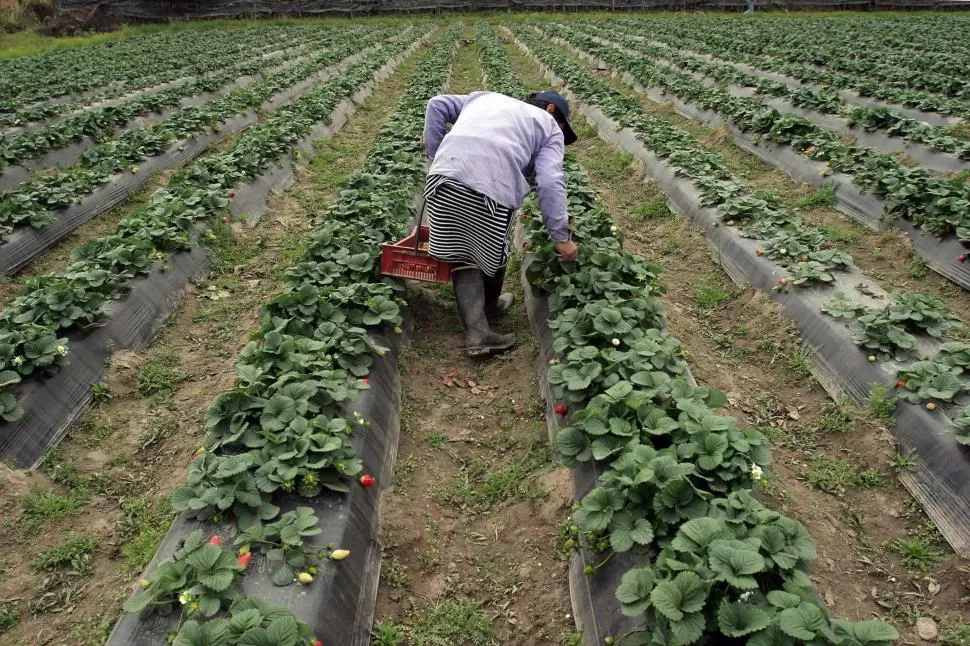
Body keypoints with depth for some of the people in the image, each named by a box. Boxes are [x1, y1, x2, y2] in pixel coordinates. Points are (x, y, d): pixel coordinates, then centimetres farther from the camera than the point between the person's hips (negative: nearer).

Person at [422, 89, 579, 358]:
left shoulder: (486, 97, 36)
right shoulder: (550, 127, 22)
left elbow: (438, 105, 25)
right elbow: (550, 182, 6)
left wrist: (435, 155, 26)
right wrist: (561, 237, 7)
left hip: (446, 175, 4)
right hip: (493, 186, -3)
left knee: (462, 255, 12)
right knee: (493, 252, 20)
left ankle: (477, 332, 6)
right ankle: (489, 307, 43)